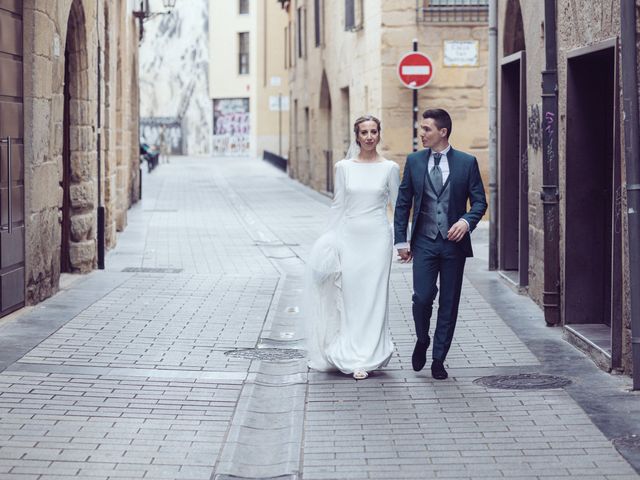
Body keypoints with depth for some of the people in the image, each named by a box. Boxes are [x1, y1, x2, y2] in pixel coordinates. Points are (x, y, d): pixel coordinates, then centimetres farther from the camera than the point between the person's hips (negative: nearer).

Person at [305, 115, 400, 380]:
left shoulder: (390, 168, 1)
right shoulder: (343, 167, 4)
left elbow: (398, 205, 6)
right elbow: (338, 206, 7)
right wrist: (330, 241, 4)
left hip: (377, 238, -1)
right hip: (348, 236, 1)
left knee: (373, 296, -2)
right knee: (349, 296, 2)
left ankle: (364, 359, 4)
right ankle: (354, 356, 14)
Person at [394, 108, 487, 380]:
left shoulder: (467, 163, 1)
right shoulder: (414, 161, 5)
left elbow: (479, 201, 3)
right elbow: (403, 203, 9)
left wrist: (466, 222, -16)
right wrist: (401, 241, 3)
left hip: (454, 243, 0)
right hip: (424, 243, 0)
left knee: (449, 304, 3)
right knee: (422, 297, -11)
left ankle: (438, 360, 14)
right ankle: (422, 341, 18)